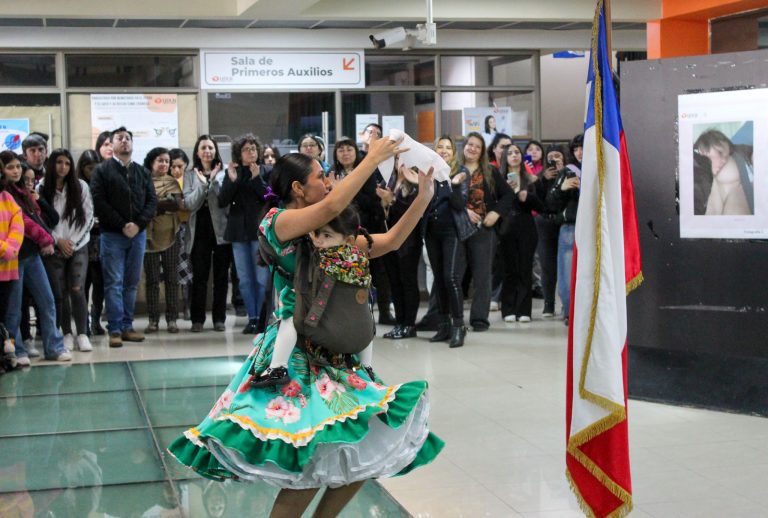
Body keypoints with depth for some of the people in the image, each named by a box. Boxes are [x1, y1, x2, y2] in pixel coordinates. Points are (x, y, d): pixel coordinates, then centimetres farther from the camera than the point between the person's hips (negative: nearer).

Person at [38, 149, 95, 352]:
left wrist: (72, 242, -5)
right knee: (59, 293, 0)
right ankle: (67, 334, 9)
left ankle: (83, 334, -4)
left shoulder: (81, 186, 0)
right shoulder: (41, 189, -2)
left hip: (78, 246, 0)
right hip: (53, 248, 0)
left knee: (77, 290, -9)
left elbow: (88, 217, 0)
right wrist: (58, 240, -8)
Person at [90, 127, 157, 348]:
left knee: (131, 283, 7)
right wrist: (122, 226, -13)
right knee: (114, 283, -5)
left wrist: (138, 224, -8)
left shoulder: (142, 172, 15)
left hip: (138, 234, 4)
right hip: (112, 235, -4)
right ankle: (115, 330, -5)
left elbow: (152, 201, 8)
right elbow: (99, 203, -7)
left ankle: (127, 327, 13)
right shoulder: (102, 170, 2)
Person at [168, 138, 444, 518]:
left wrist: (423, 197, 4)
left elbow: (390, 241, 13)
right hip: (293, 351, -8)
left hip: (331, 351, 8)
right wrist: (373, 158, -19)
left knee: (365, 445, 4)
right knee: (314, 462, -18)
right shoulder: (280, 222, -8)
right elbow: (332, 206, -26)